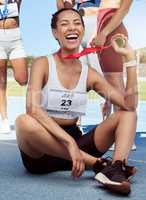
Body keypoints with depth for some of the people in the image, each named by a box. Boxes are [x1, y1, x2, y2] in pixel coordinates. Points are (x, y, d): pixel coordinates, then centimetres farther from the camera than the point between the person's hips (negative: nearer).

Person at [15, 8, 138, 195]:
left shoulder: (89, 74, 6)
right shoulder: (43, 64, -5)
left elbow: (129, 105, -6)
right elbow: (32, 108, -24)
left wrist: (129, 57, -7)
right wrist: (69, 141, -34)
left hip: (75, 141, 4)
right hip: (42, 151, -4)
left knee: (128, 114, -4)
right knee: (23, 122, -35)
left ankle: (116, 168, -35)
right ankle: (99, 164, -28)